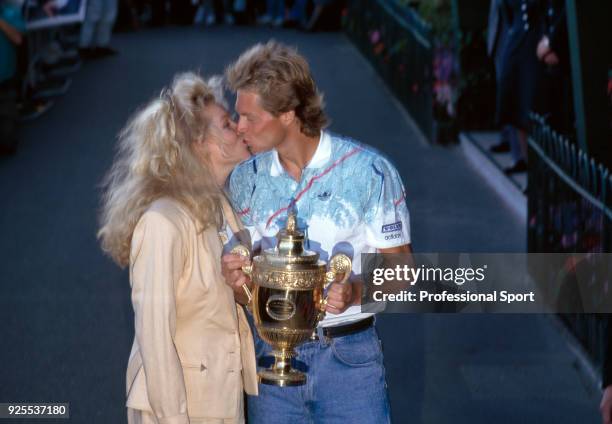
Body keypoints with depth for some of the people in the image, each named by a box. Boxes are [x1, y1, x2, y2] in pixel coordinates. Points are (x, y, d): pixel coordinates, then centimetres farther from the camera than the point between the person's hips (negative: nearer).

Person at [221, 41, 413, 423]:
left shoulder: (368, 171, -10)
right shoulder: (247, 177, 3)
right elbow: (247, 261, 11)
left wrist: (357, 292, -25)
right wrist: (237, 275, -13)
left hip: (348, 357, -4)